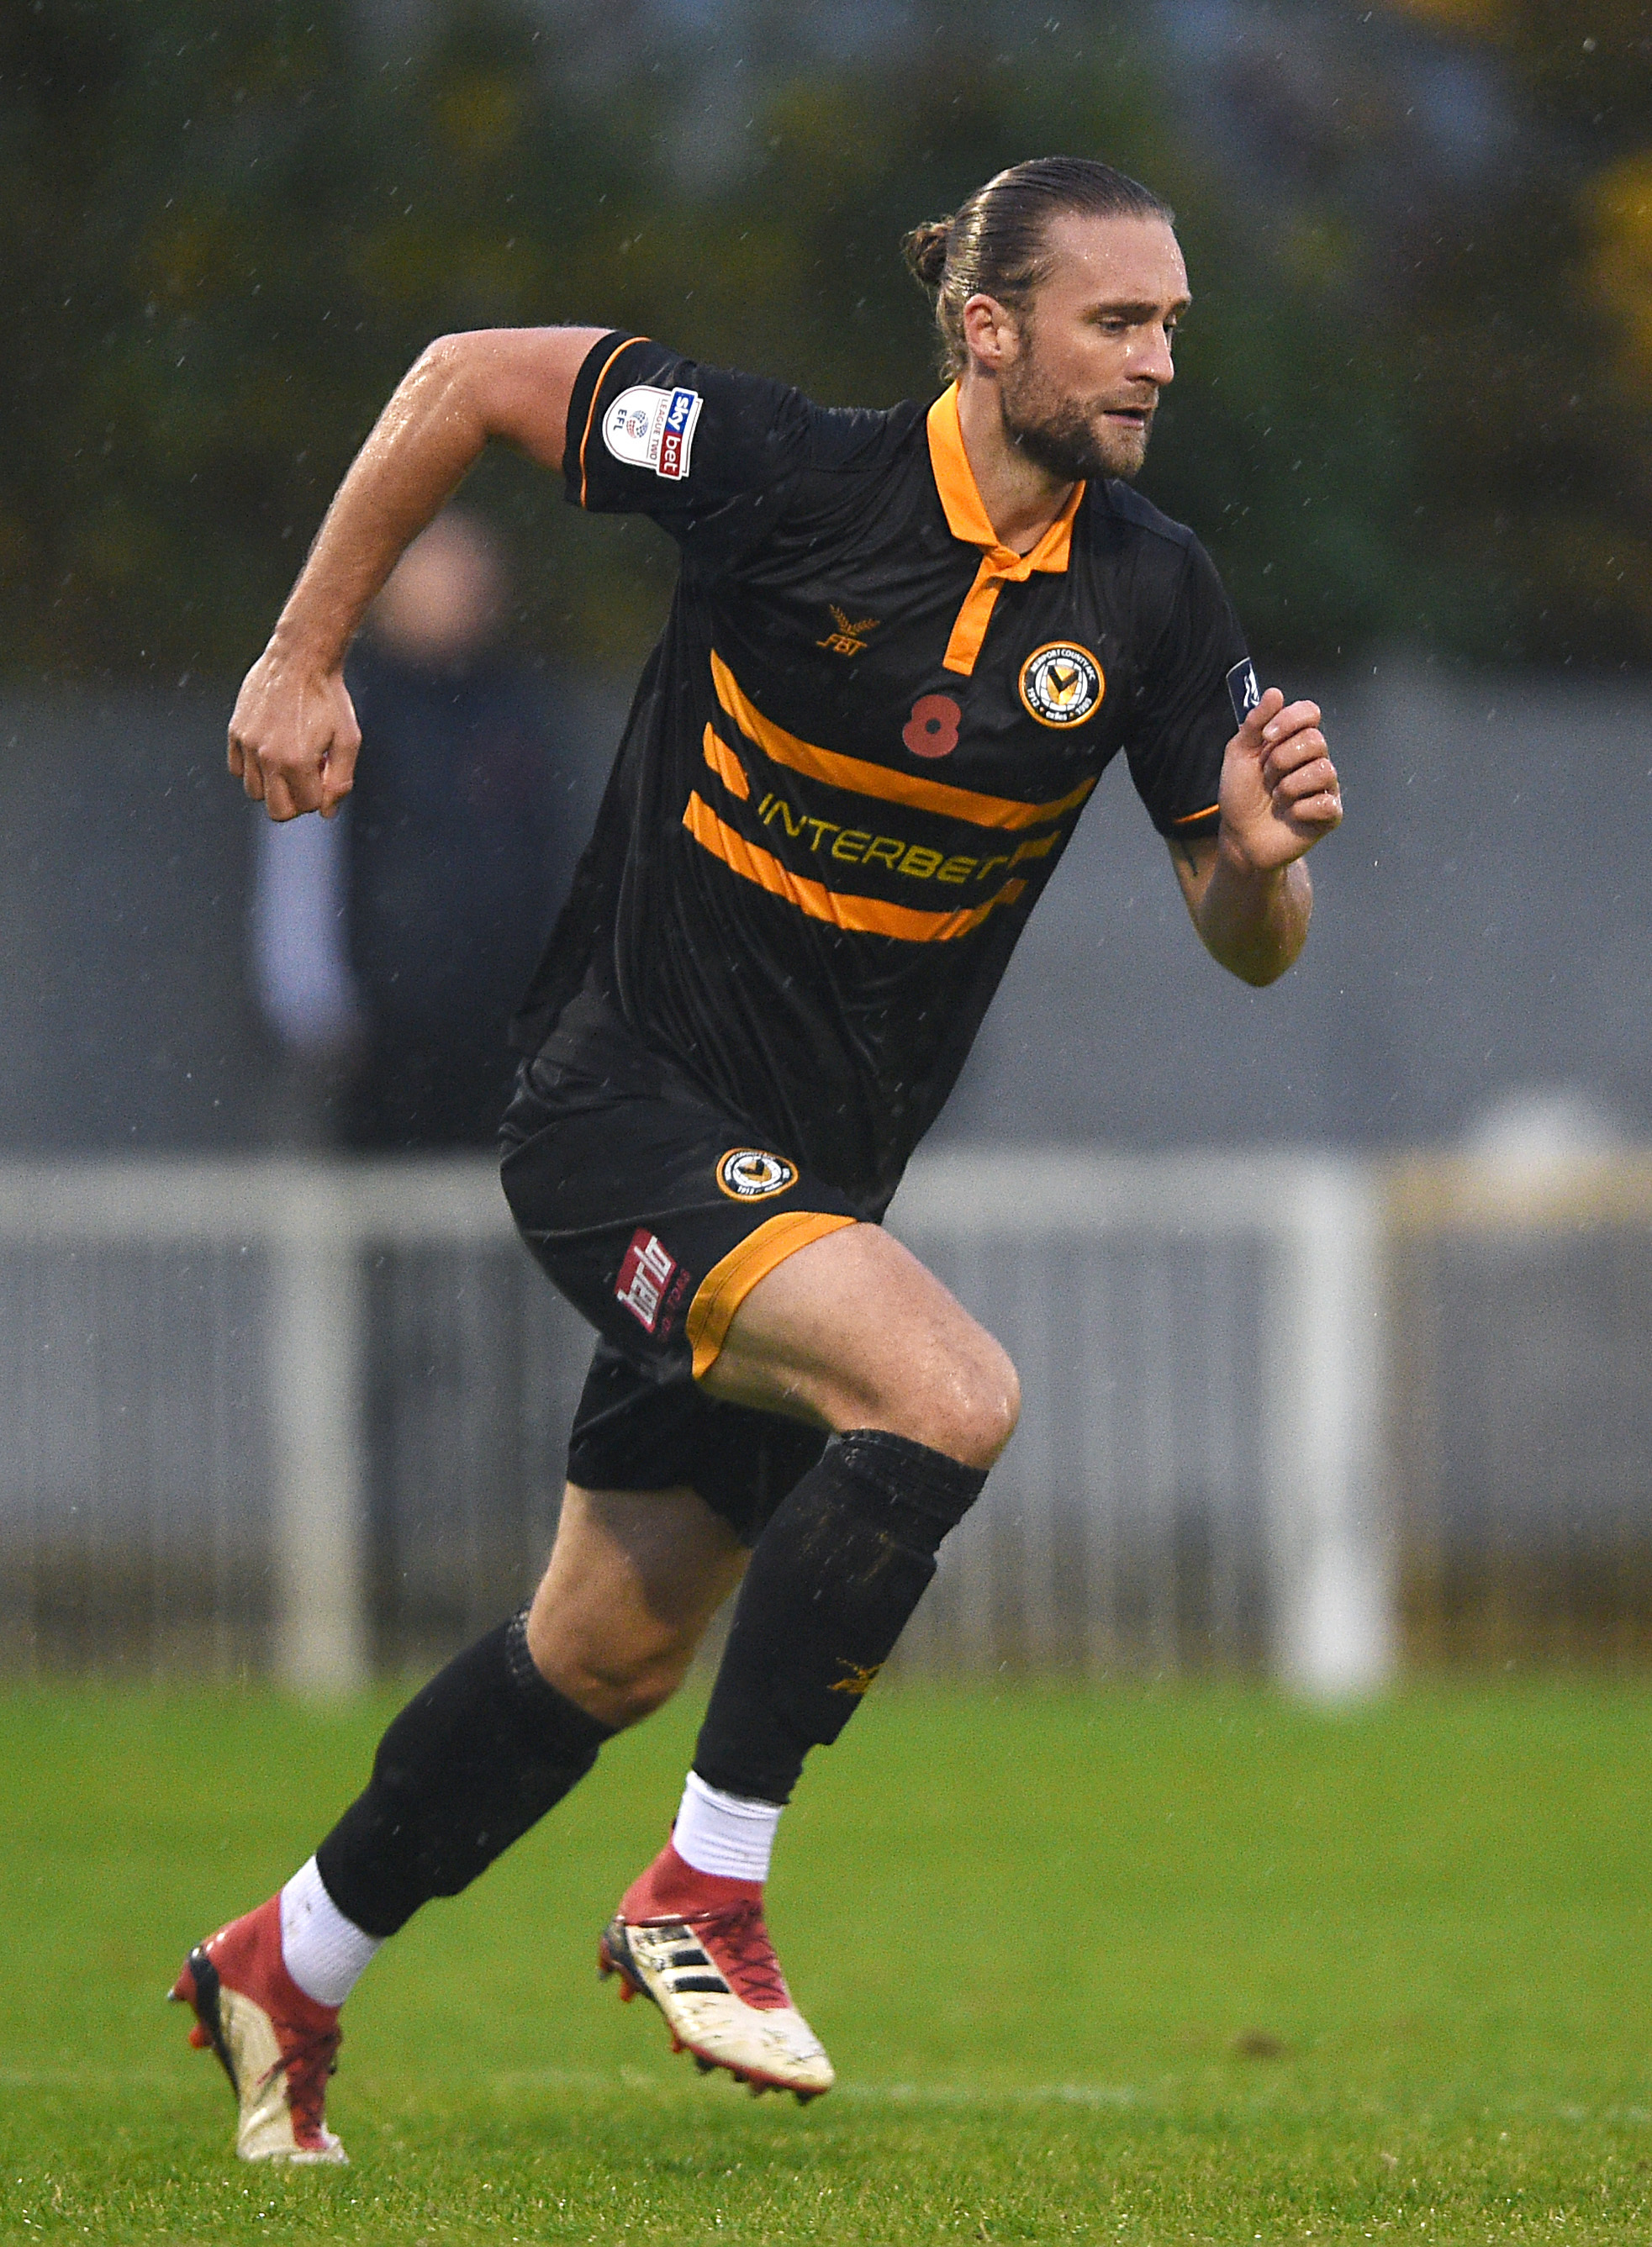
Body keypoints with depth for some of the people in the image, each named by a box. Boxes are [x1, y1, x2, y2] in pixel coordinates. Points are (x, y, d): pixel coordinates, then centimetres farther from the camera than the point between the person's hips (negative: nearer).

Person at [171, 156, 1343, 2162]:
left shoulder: (1148, 597, -4)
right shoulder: (791, 477, -17)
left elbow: (1250, 945, 1)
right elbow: (471, 378, -5)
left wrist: (1263, 851, -22)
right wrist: (305, 655, -2)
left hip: (811, 1178, 6)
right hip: (624, 1101, -6)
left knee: (609, 1650, 14)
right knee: (948, 1394, -29)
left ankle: (290, 1969, 36)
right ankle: (702, 1896, -16)